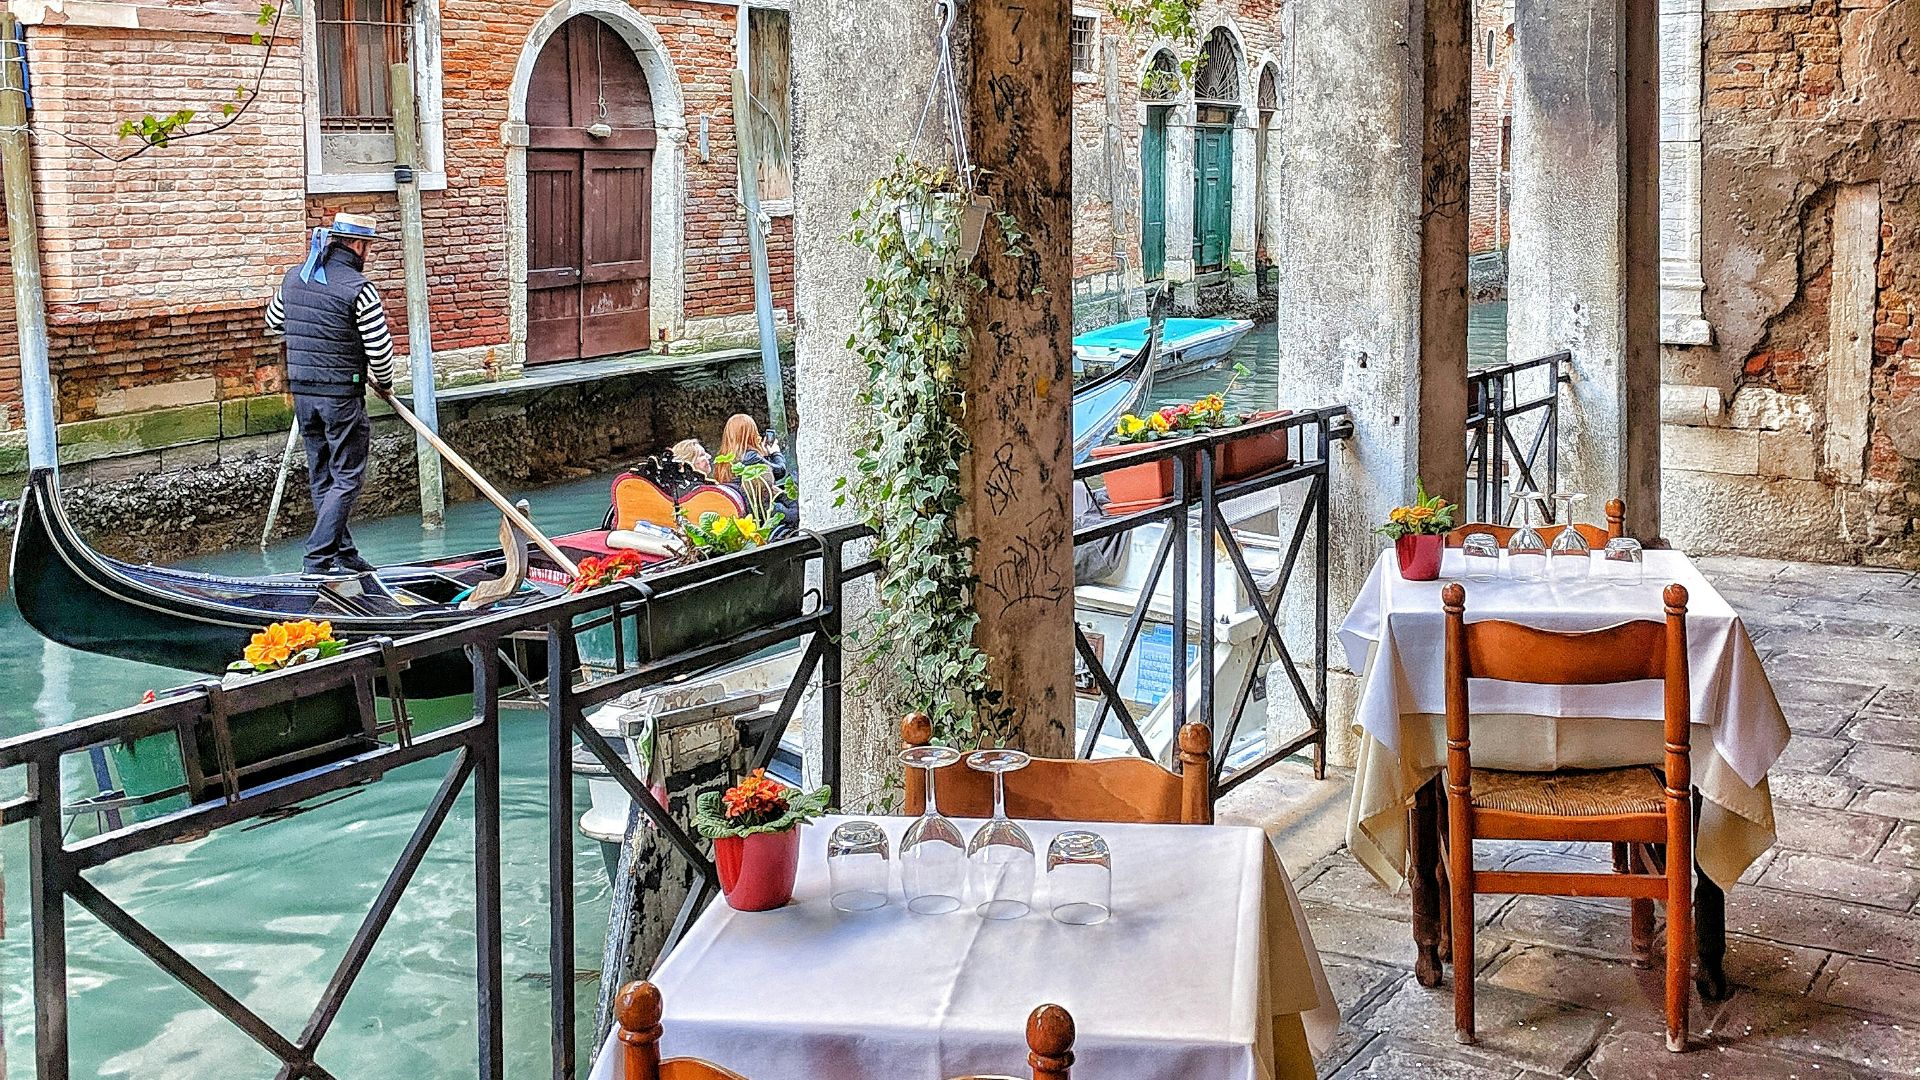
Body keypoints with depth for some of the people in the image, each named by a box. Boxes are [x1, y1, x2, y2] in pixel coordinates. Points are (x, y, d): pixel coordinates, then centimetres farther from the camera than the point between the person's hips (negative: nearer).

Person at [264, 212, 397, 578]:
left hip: (301, 391, 7)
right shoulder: (358, 288, -15)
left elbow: (274, 321, 23)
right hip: (341, 394, -7)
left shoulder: (294, 277, 7)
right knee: (347, 477, 0)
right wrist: (384, 384, 5)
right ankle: (319, 558, -5)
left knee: (321, 476, 14)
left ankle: (343, 553, 21)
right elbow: (380, 348, -13)